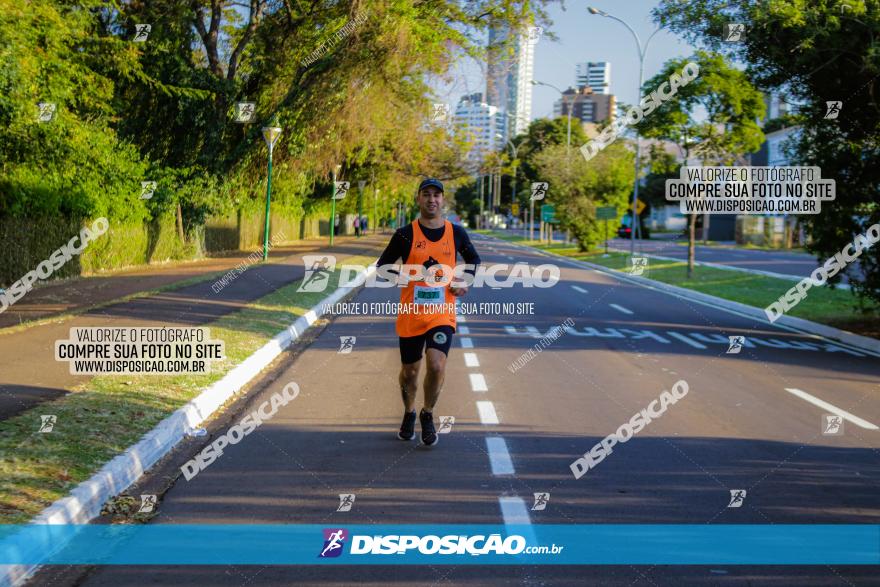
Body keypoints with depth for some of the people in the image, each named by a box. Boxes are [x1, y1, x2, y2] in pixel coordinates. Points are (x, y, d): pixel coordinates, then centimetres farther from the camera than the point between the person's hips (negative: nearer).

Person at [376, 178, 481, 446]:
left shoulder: (456, 233, 3)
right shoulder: (405, 234, -3)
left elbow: (474, 258, 21)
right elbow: (382, 266, 6)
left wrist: (465, 281, 4)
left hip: (442, 314, 0)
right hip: (410, 315, 0)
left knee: (436, 367, -18)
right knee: (409, 371, 11)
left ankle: (427, 415, 8)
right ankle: (409, 414, 39)